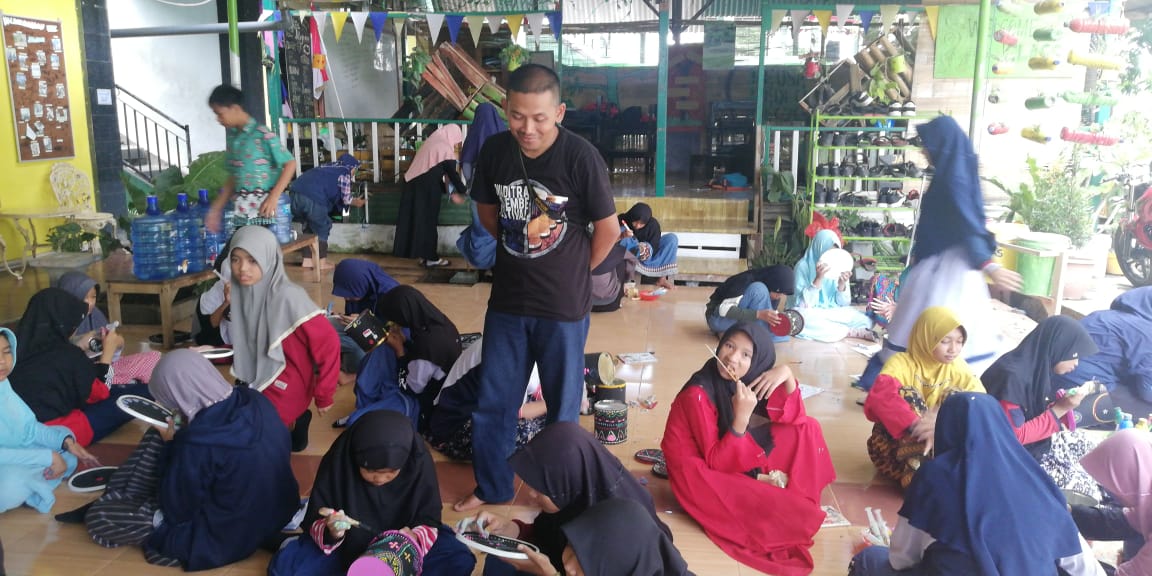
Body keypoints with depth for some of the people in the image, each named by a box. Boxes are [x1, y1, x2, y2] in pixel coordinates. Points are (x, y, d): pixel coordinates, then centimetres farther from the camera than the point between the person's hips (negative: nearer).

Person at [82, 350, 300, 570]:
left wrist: (170, 443, -8)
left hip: (227, 537, -7)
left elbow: (176, 509, -14)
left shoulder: (197, 441, -32)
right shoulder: (254, 399, -12)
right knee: (159, 439, 16)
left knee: (98, 517, 1)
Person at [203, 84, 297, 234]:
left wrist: (274, 196, -19)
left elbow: (290, 163, -11)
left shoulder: (262, 134, -10)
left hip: (263, 207, -7)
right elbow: (233, 177, 19)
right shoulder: (232, 136, 13)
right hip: (242, 209, 7)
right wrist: (216, 209, 16)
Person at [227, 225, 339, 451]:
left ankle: (293, 424, 13)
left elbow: (328, 344, -21)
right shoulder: (241, 293, -6)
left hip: (283, 391, -7)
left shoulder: (287, 297, -24)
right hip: (255, 385, 7)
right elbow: (243, 343, 10)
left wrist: (323, 396, -14)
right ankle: (293, 421, 25)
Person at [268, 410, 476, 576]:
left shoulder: (419, 462, -20)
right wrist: (330, 533, -36)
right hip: (346, 545, -1)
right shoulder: (337, 463, -21)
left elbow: (429, 520, -11)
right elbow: (314, 522, -13)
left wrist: (415, 538, -34)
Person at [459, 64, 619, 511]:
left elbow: (608, 229, -9)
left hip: (564, 306, -3)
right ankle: (491, 486, 35)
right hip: (507, 301, 4)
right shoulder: (494, 151, -6)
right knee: (492, 401, 14)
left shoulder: (581, 157, -19)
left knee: (562, 406, 13)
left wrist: (574, 270, 2)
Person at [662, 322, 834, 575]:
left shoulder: (749, 381, -6)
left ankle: (791, 498, -4)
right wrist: (742, 417, -36)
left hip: (738, 461, 8)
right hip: (700, 471, -8)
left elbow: (796, 420, -5)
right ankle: (787, 510, 4)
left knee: (807, 428, -3)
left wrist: (787, 376, -21)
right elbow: (717, 462, -24)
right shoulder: (698, 394, -27)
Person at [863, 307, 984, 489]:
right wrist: (916, 426, -48)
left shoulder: (957, 367, -1)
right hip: (894, 442, -3)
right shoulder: (902, 363, -14)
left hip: (943, 444, 3)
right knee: (907, 394, -28)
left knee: (957, 396, -16)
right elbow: (880, 398, -33)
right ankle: (915, 474, -37)